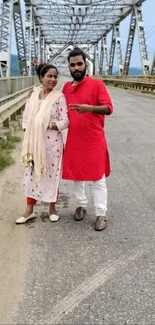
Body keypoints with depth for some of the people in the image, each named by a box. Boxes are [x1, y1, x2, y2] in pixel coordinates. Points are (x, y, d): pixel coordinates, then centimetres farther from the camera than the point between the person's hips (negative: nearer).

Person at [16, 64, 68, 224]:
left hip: (52, 142, -3)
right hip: (34, 142, 4)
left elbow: (64, 122, -8)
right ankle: (29, 210, 21)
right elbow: (25, 118, 8)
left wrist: (47, 126, -18)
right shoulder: (33, 94, 5)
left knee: (52, 174, 7)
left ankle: (52, 208, 25)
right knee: (31, 173, 9)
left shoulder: (59, 96, -6)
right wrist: (28, 136, -2)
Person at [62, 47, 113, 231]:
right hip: (74, 140, 5)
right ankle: (81, 206, 32)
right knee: (75, 175, 14)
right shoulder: (66, 87, 9)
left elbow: (108, 108, -15)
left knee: (98, 178, 1)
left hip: (94, 140, -5)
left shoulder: (97, 84, -6)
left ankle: (101, 214, 9)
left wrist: (89, 108, -30)